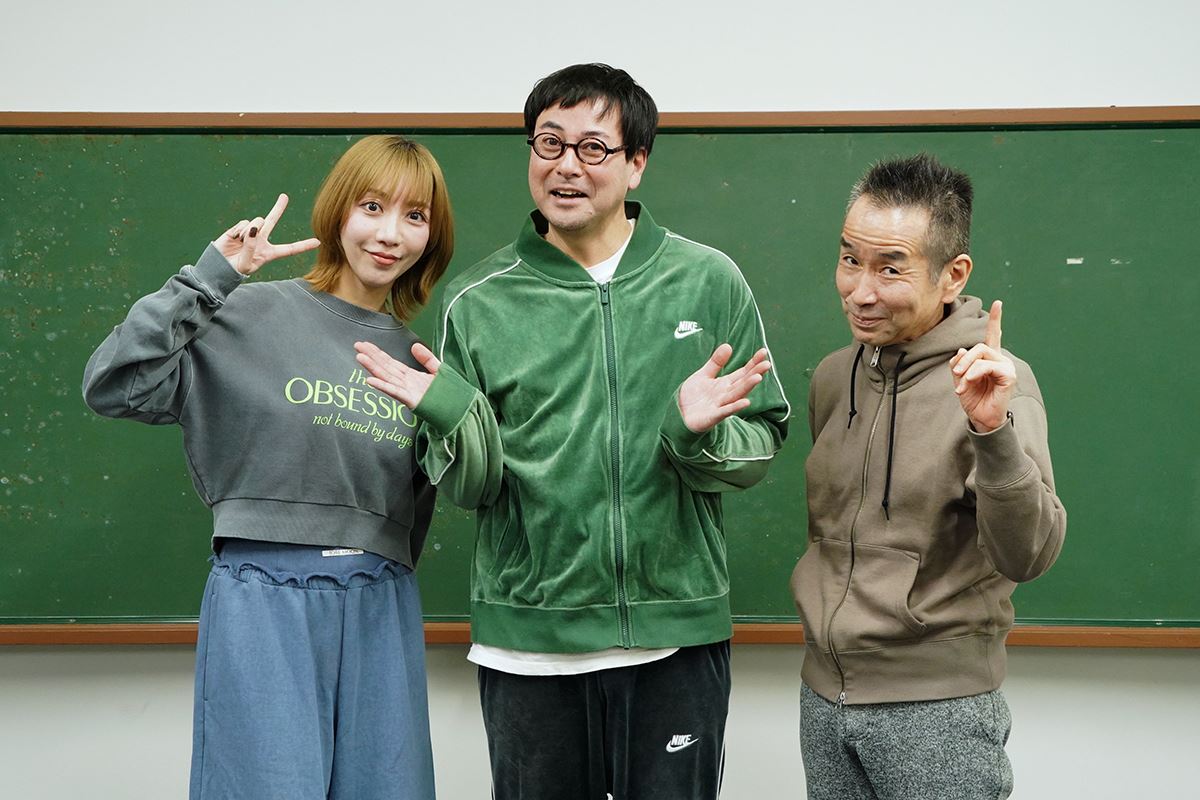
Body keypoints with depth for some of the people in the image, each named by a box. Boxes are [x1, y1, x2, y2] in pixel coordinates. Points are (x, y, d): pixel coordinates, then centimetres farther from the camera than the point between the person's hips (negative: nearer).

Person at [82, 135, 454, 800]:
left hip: (381, 607, 5)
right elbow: (114, 387, -11)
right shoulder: (255, 314, -1)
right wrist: (209, 277, -12)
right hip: (264, 595, -4)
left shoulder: (414, 356, 14)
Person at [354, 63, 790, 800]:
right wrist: (450, 416, -18)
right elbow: (472, 487, 1)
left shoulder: (709, 281, 1)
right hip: (528, 643, 0)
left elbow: (760, 448, 1)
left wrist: (701, 432, -18)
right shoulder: (479, 301, 1)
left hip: (677, 635, 0)